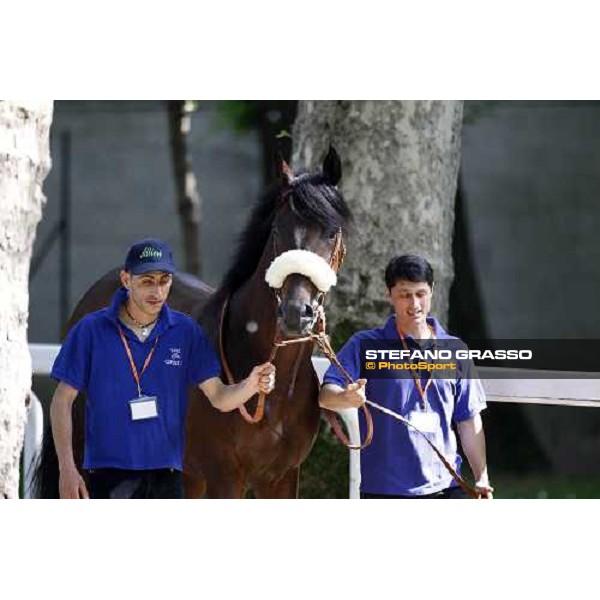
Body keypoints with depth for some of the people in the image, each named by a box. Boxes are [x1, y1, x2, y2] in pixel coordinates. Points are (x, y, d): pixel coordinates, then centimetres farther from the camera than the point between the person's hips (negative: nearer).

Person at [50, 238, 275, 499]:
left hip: (166, 474, 3)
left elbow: (219, 397, 1)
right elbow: (63, 400, -2)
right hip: (111, 475, -3)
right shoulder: (91, 330, -4)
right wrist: (67, 469, -10)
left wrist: (251, 386, -23)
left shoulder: (186, 332, 3)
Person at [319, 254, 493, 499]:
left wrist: (481, 477, 6)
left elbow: (468, 421, 15)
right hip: (385, 492, -3)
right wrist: (346, 398, -37)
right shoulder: (365, 346, -1)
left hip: (445, 487, 3)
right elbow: (326, 395, -13)